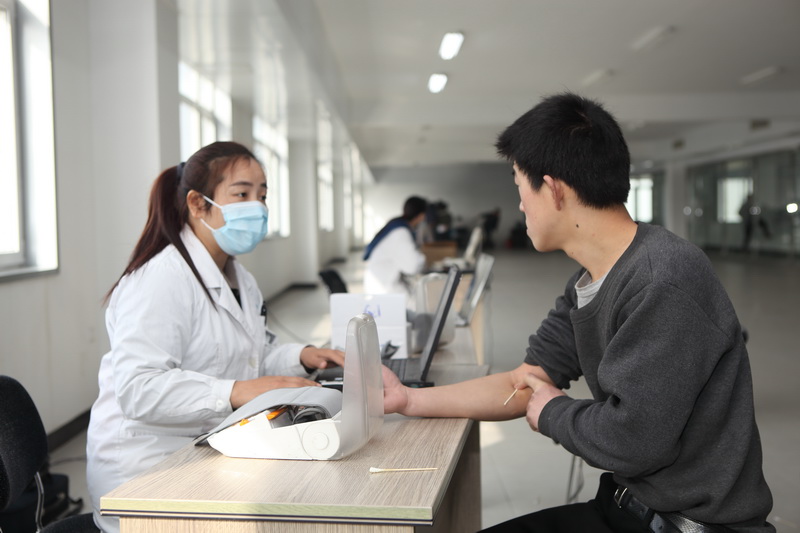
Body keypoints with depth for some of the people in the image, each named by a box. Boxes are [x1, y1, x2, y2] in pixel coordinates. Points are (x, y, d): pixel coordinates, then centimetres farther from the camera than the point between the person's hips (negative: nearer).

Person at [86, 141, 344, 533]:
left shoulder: (240, 279, 16)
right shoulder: (161, 279, -16)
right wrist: (235, 392, -35)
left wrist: (301, 356, 5)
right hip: (150, 470, -8)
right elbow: (138, 388, -26)